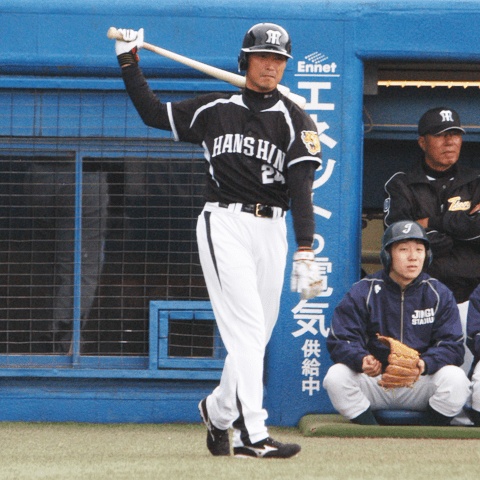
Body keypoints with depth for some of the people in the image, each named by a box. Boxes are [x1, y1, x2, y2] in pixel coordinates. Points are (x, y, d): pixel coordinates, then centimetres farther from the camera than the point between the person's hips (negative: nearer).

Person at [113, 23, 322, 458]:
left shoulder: (296, 121, 6)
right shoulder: (215, 110, 10)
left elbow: (301, 190, -5)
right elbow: (153, 112, 19)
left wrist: (305, 251, -15)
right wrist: (129, 61, 13)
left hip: (271, 230, 2)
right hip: (223, 223, -2)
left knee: (257, 336, 6)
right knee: (246, 326, -16)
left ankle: (219, 410, 32)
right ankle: (252, 435, -22)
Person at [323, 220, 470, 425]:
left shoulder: (439, 294, 2)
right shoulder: (363, 292, -2)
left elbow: (453, 345, -6)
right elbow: (340, 341, -8)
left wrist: (426, 364, -29)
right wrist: (361, 360, -33)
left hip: (420, 384, 0)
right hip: (373, 383, 0)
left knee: (456, 378, -28)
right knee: (336, 376, -27)